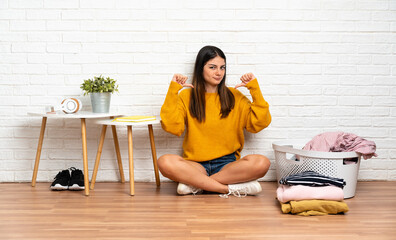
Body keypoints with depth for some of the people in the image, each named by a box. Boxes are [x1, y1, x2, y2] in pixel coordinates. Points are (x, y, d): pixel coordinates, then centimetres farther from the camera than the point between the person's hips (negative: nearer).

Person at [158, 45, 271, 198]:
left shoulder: (234, 96, 12)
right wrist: (173, 91, -8)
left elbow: (259, 123, 2)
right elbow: (172, 127, -7)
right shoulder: (186, 96, 9)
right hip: (195, 165, -1)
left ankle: (194, 183, -22)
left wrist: (255, 89, -1)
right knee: (165, 162, -32)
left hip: (227, 164, 2)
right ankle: (233, 188, -27)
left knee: (262, 163, -29)